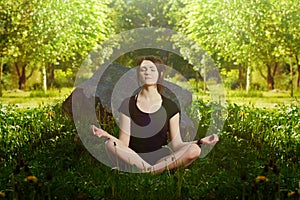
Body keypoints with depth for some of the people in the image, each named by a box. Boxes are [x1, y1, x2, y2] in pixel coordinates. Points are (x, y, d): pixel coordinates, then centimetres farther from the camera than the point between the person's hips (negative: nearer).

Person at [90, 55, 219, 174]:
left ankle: (150, 170, -30)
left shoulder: (170, 107, 10)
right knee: (110, 145, -30)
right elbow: (124, 144, -2)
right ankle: (151, 171, -29)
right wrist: (108, 136, -22)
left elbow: (176, 145, 5)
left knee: (194, 150, -27)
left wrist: (200, 142, -10)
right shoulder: (128, 105, 7)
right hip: (134, 160, -1)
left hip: (162, 159, 1)